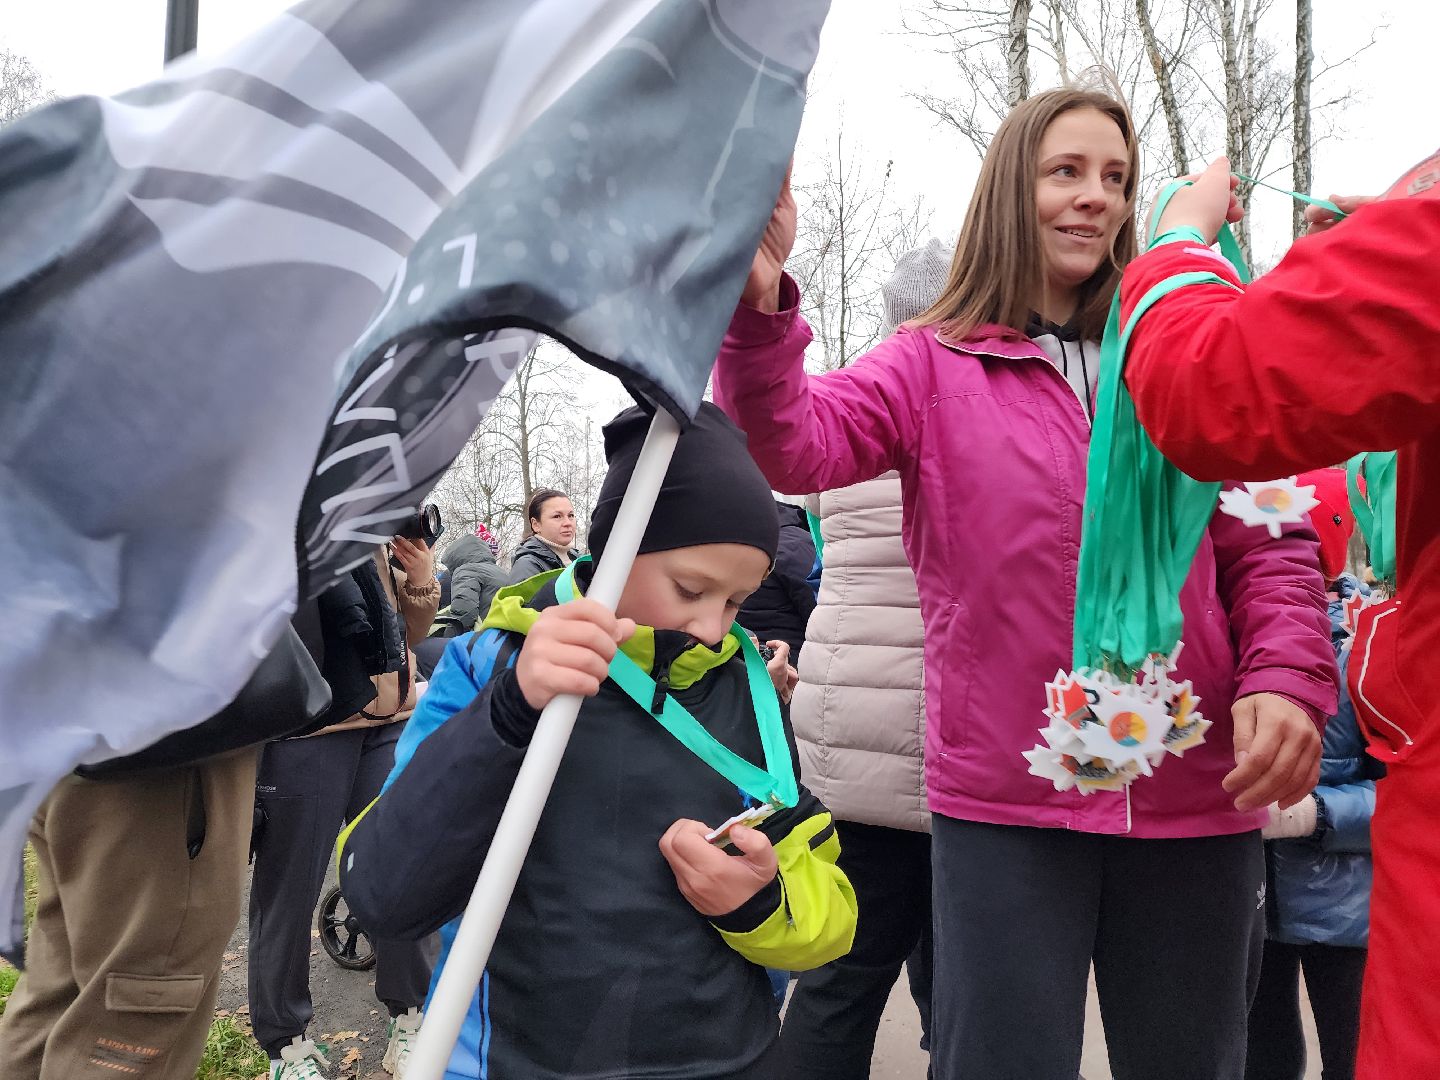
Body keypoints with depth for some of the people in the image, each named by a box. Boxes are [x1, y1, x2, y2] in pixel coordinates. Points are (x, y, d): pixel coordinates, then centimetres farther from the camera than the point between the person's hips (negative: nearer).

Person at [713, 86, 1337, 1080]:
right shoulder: (935, 364, 3)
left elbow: (1270, 544, 8)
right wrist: (762, 308, -29)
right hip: (1004, 800, -2)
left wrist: (1286, 673, -9)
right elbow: (796, 446, -12)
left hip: (1196, 801, 3)